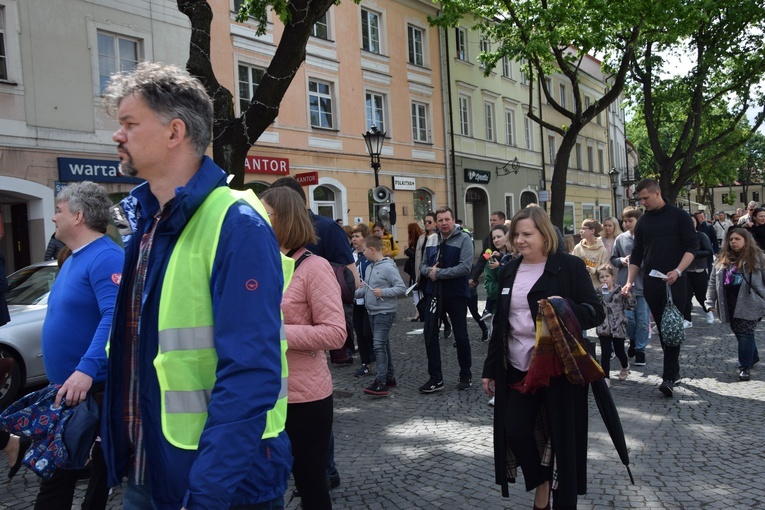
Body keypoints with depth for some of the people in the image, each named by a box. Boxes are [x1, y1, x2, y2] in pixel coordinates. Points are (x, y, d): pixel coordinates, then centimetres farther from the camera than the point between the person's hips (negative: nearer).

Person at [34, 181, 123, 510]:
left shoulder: (105, 258, -18)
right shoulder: (74, 258, 15)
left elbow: (115, 317, -30)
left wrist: (86, 370, -37)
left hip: (93, 387, -10)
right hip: (68, 387, 10)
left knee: (103, 467, 6)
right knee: (56, 471, 17)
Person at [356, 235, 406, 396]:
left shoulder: (388, 267, -15)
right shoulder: (369, 268, 11)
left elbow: (402, 288, -16)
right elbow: (365, 289, 18)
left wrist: (383, 292, -22)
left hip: (385, 312, -9)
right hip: (372, 312, 9)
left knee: (379, 345, -14)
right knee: (383, 345, 14)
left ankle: (380, 382, -14)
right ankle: (390, 378, 24)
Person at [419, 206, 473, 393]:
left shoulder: (464, 239, -10)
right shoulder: (431, 240, 8)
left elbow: (465, 267, -20)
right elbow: (423, 265, 13)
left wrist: (438, 273, -18)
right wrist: (429, 270, -11)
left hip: (456, 294, -5)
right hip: (434, 293, 5)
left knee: (461, 336, 8)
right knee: (430, 335, 2)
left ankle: (466, 376, 25)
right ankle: (435, 378, 12)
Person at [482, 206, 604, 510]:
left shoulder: (570, 266, -7)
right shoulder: (509, 271, 8)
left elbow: (596, 312, -8)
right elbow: (500, 324, 13)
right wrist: (490, 368, 13)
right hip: (517, 369, 5)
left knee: (563, 436, 5)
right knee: (514, 430, 1)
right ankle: (541, 484, 29)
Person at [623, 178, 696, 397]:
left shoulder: (679, 216, -1)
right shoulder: (642, 222, 11)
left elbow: (691, 247, -5)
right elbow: (636, 255, 13)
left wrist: (678, 271, -19)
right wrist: (630, 282, 4)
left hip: (674, 282, -4)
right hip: (651, 283, 4)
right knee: (661, 328, 9)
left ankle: (669, 377, -6)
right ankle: (674, 369, 22)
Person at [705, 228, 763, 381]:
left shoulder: (756, 257, -1)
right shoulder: (723, 259, 11)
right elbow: (713, 281, 12)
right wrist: (711, 301, 8)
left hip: (749, 303, -5)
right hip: (730, 304, 5)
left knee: (745, 334, -7)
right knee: (738, 332, 12)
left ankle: (745, 367, -2)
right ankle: (753, 357, 34)